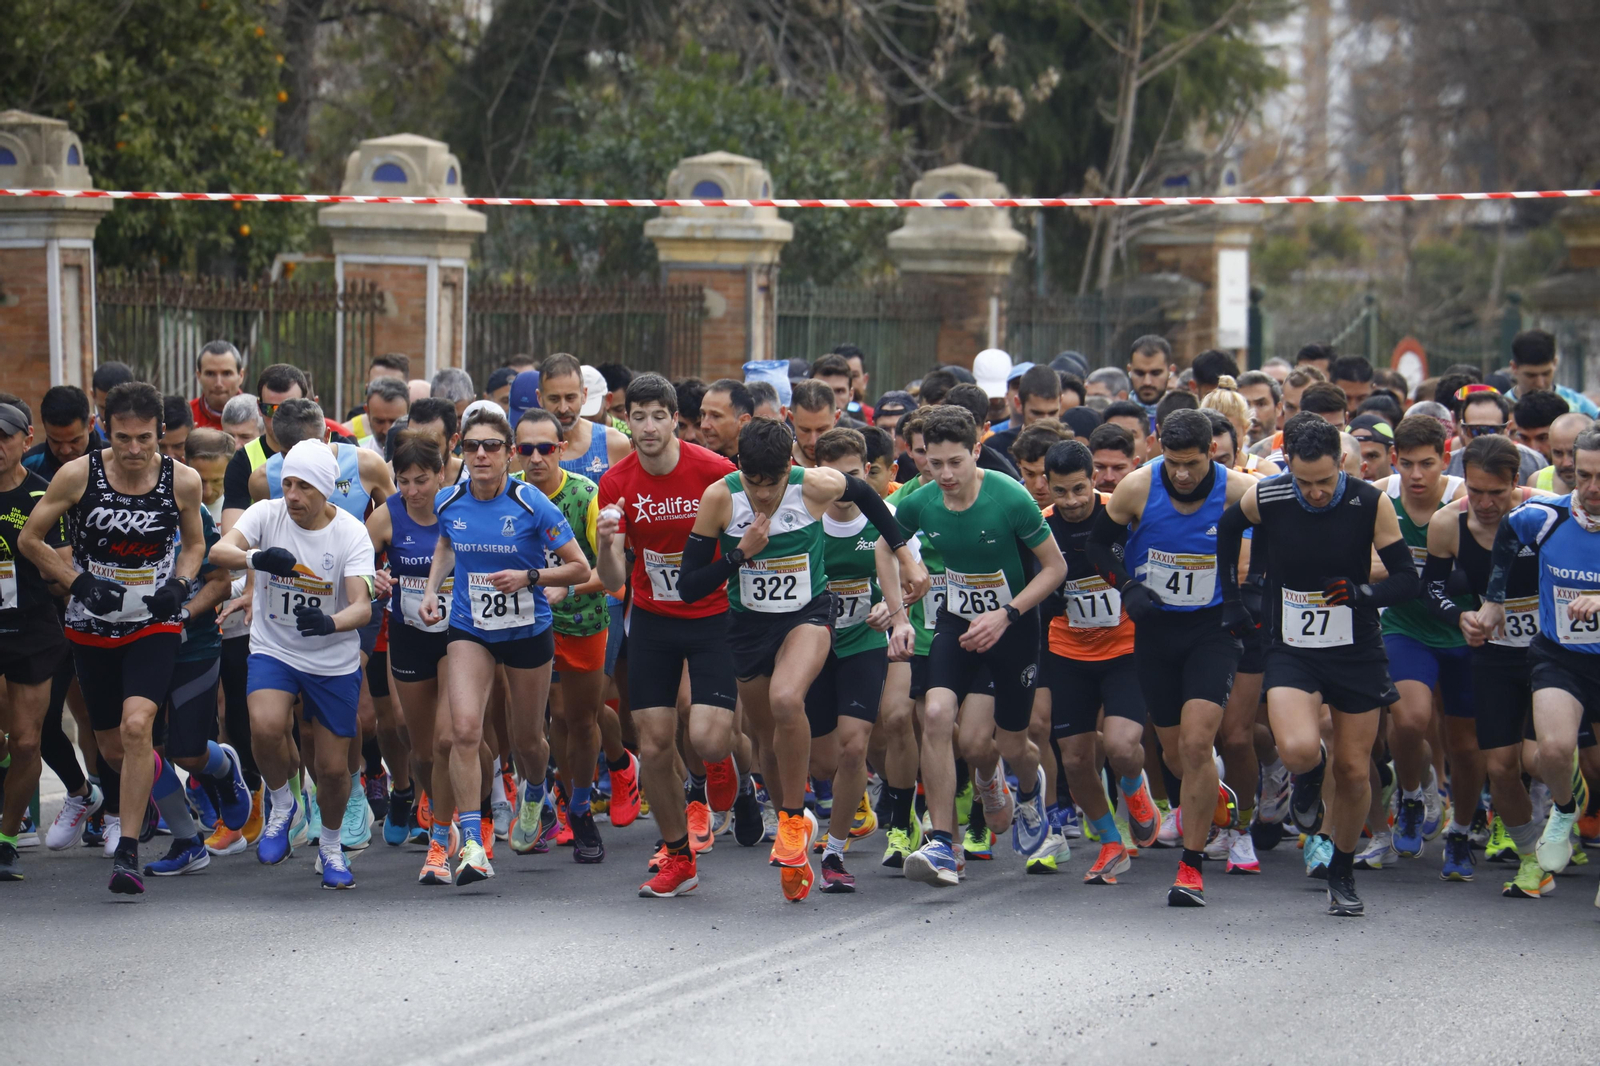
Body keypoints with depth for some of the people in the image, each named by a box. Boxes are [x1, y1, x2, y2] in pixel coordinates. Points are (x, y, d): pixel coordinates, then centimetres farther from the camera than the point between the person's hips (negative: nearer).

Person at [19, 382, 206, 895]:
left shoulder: (183, 481, -8)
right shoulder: (78, 475, -12)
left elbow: (194, 543, 11)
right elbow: (29, 539, -1)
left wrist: (179, 585, -8)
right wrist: (80, 582, -12)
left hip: (154, 624, -1)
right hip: (93, 625, 1)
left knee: (137, 725, -22)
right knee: (111, 745, 10)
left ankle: (127, 853, -17)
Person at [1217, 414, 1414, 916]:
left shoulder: (1369, 503, -13)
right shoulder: (1263, 498, -11)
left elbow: (1408, 579, -9)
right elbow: (1226, 530, 13)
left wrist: (1361, 594, -28)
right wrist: (1231, 601, 15)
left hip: (1357, 653, 0)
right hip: (1291, 649, 0)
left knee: (1354, 771, 5)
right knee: (1298, 751, -24)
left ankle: (1342, 874, 28)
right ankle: (1312, 772, 15)